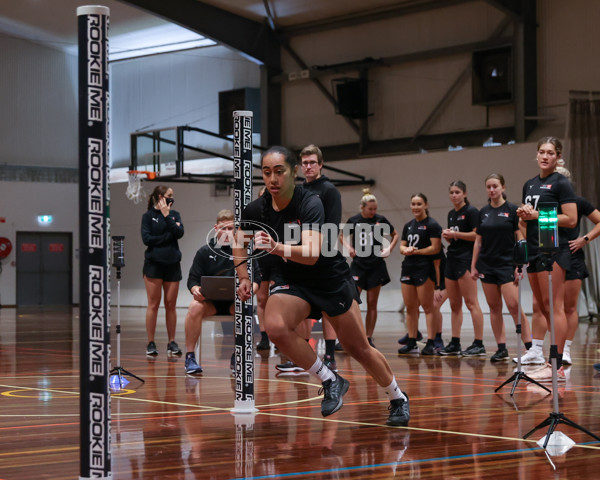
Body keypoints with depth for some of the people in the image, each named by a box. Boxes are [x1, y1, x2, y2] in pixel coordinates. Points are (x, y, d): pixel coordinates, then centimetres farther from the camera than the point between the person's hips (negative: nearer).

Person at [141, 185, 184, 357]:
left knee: (171, 305, 3)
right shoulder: (148, 216, 2)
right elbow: (147, 239, -9)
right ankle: (151, 343, 1)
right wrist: (168, 235, -8)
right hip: (154, 264, -3)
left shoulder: (174, 214, 12)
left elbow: (179, 233, -4)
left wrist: (167, 216, -7)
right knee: (153, 304, -3)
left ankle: (172, 342, 9)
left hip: (172, 264, 3)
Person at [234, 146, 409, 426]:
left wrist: (277, 247, -56)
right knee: (275, 327, -28)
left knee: (359, 348, 3)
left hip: (331, 277, -3)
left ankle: (398, 399, 30)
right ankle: (330, 382, -10)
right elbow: (239, 240, 11)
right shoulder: (257, 210, -12)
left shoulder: (310, 204, -26)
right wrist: (244, 277, 1)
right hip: (289, 279, 3)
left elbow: (312, 253, -41)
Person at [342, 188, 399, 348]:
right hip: (358, 265, -1)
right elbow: (343, 236, 16)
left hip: (376, 265, 1)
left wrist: (389, 248, 0)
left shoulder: (380, 220, 1)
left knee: (372, 304, 5)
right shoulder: (353, 220, 0)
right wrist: (349, 247, -2)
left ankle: (369, 338, 11)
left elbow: (395, 235, 15)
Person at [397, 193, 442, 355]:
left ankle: (430, 343, -6)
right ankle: (411, 343, 13)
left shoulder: (432, 225, -5)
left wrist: (416, 251, -11)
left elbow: (435, 248, -12)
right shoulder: (408, 226, 17)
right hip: (408, 268, 7)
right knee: (410, 307, 8)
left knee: (427, 307, -7)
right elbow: (402, 246, 17)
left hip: (425, 269, -7)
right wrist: (405, 250, -6)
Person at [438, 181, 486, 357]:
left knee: (471, 303, -10)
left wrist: (456, 234, -15)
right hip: (452, 258, 9)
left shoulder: (471, 211, -7)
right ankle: (455, 344, 11)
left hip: (466, 258, -9)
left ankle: (479, 344, -11)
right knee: (454, 304, 8)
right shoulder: (451, 214, 18)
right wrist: (447, 235, 4)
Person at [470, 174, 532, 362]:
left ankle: (530, 347, -9)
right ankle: (501, 349, 10)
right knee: (494, 307, 5)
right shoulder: (483, 212, 9)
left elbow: (520, 239, -5)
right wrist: (473, 265, 10)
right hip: (487, 265, 5)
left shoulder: (512, 210, -4)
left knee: (513, 306, -13)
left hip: (507, 264, -5)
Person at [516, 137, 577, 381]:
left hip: (553, 251, -8)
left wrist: (538, 215, -16)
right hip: (534, 250, 8)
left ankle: (556, 365, -10)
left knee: (554, 307, -9)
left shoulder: (561, 183, -5)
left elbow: (571, 219, -13)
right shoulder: (530, 184, 17)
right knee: (541, 306, 9)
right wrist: (523, 215, 2)